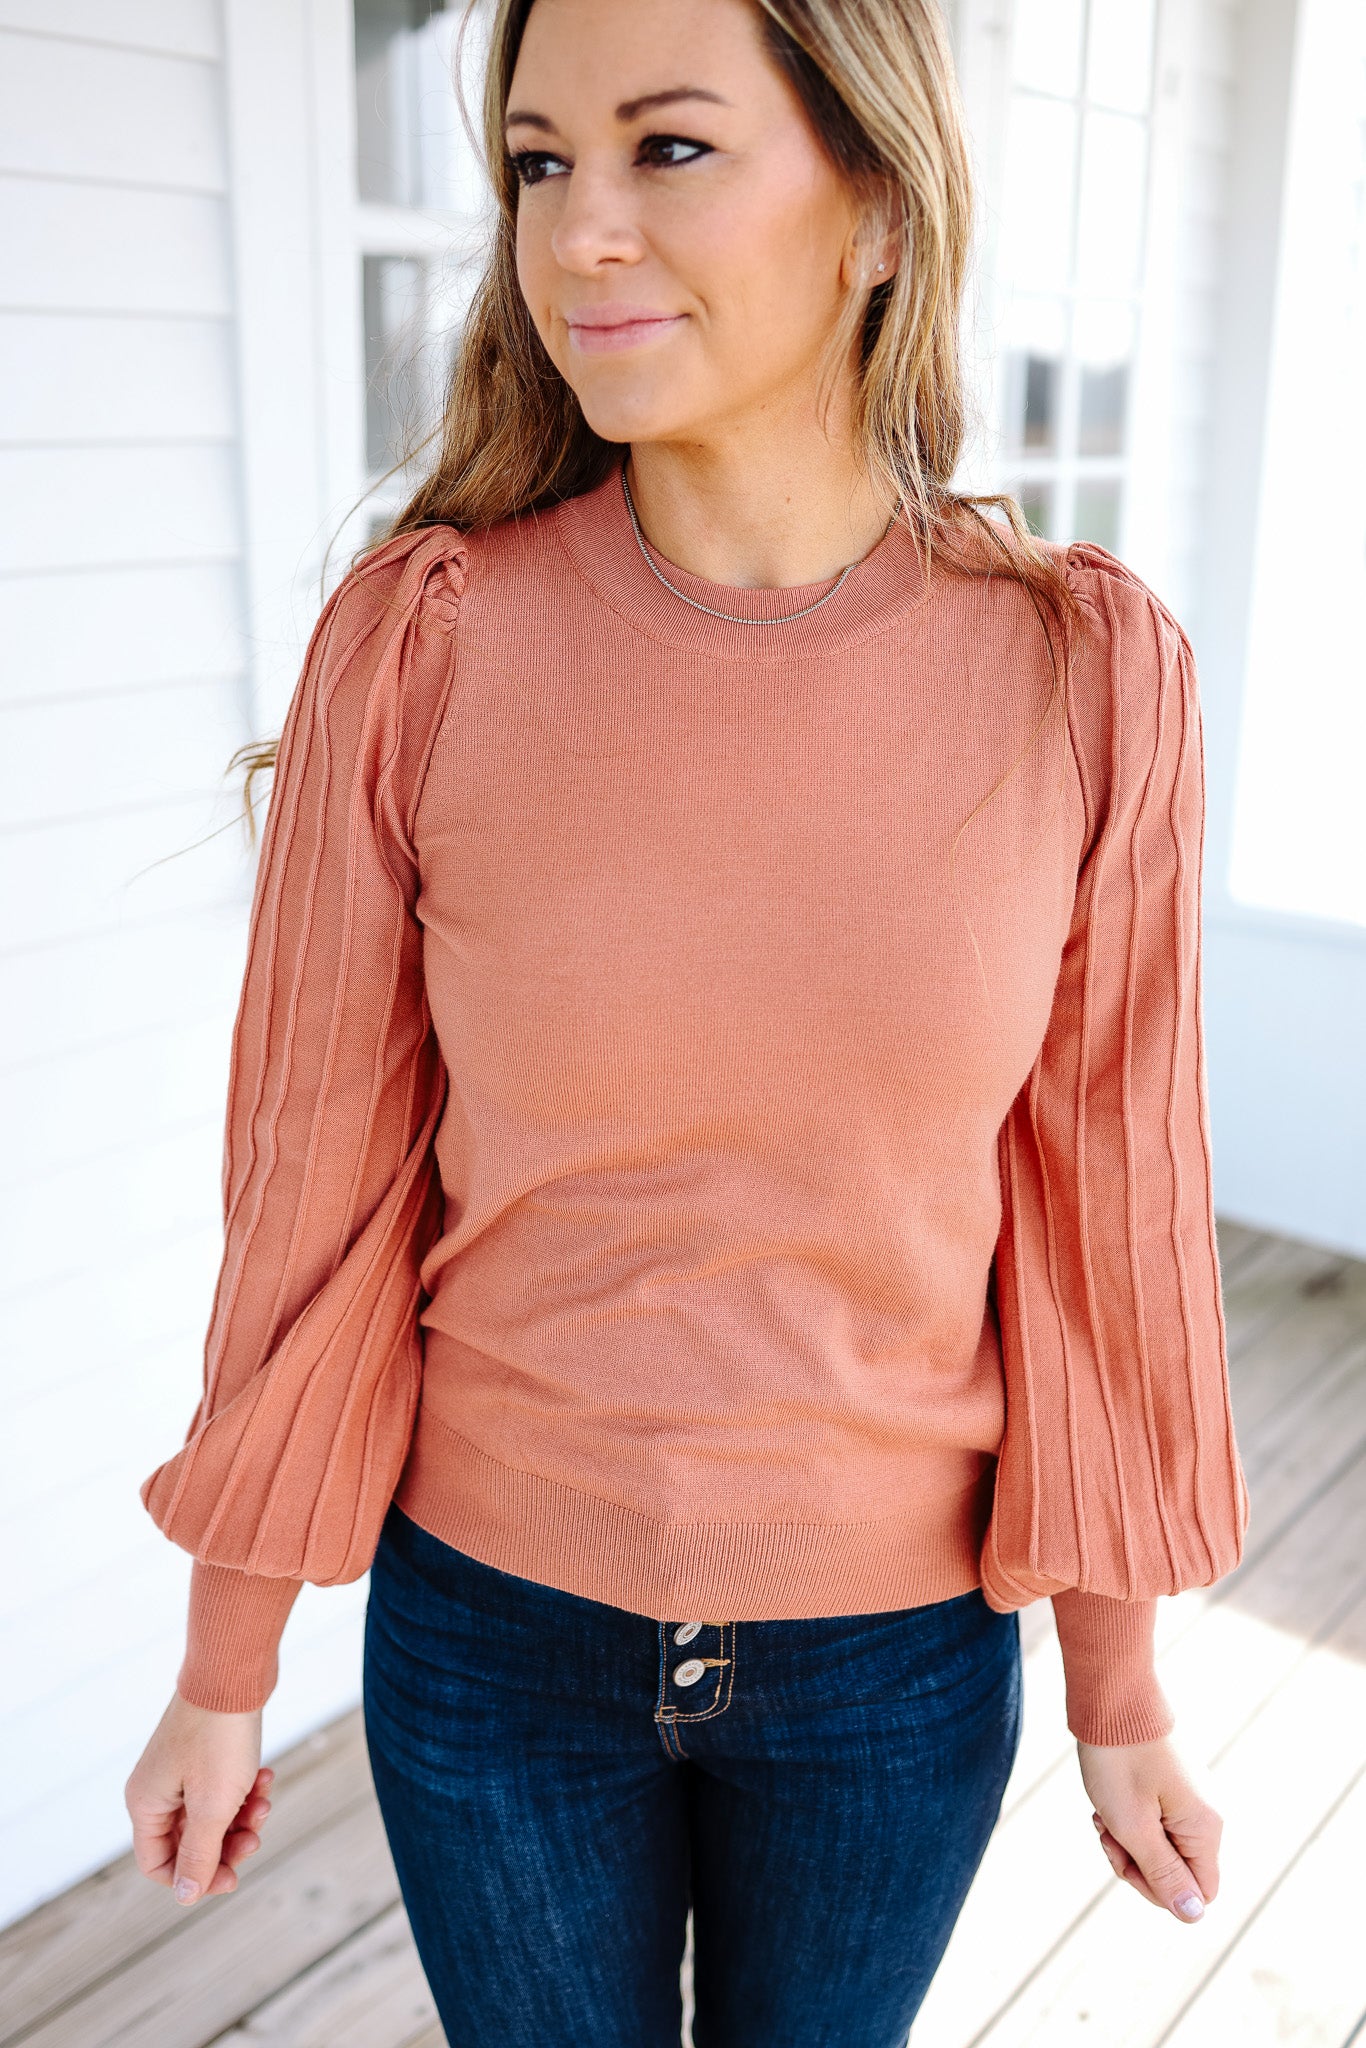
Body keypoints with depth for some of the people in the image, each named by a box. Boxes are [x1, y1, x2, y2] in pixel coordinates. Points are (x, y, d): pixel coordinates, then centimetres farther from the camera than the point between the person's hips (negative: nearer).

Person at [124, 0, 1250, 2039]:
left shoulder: (1084, 672, -15)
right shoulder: (419, 642, -16)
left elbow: (1100, 1202, -6)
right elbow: (316, 1182, -9)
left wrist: (1121, 1692, 4)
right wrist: (222, 1677, 0)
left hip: (892, 1644, 1)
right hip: (493, 1625, 0)